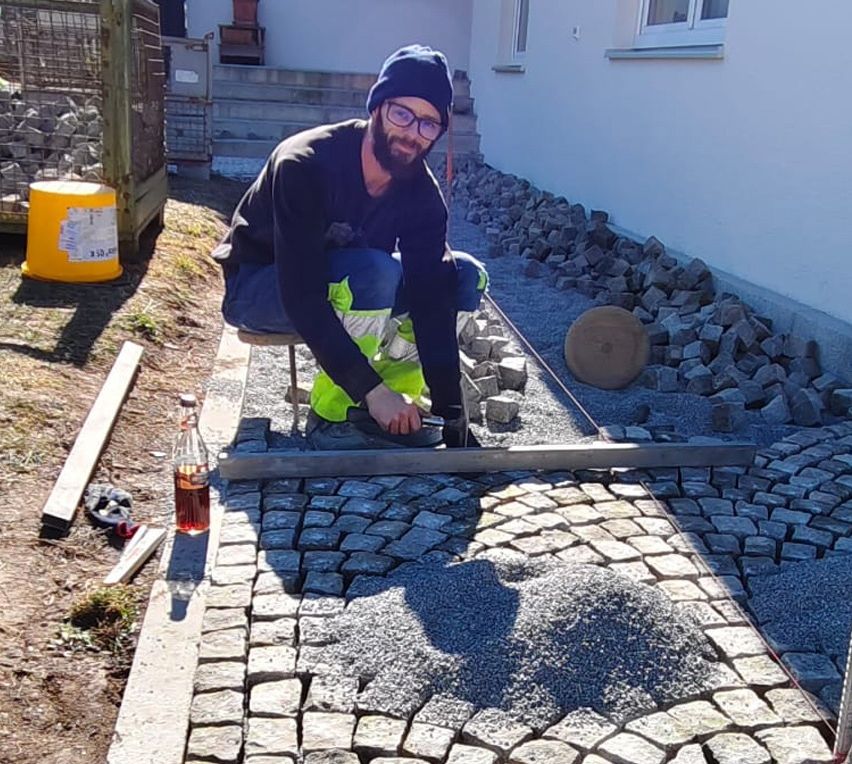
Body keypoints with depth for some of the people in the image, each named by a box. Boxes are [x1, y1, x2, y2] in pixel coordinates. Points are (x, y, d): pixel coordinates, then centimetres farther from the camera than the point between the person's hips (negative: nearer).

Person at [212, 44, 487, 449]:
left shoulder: (422, 194, -14)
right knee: (374, 272, -36)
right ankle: (332, 416, -20)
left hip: (345, 285, 6)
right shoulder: (305, 165, -30)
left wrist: (452, 416, -25)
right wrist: (372, 388, -38)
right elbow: (302, 298, -35)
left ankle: (392, 405, -8)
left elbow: (432, 301, -18)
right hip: (257, 287, -6)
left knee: (466, 277, -12)